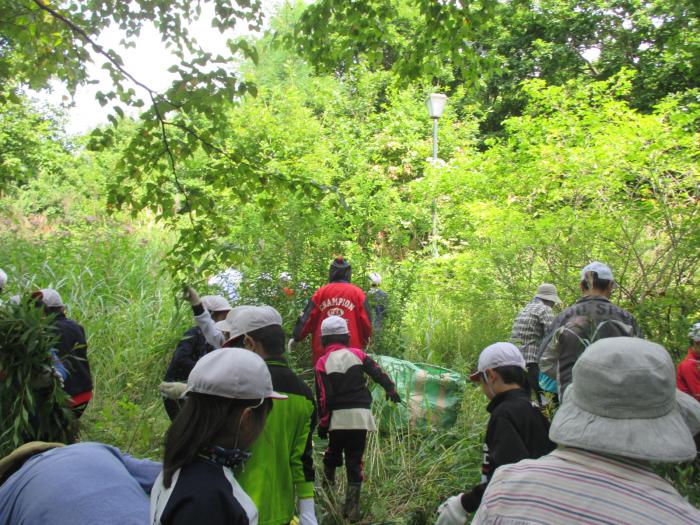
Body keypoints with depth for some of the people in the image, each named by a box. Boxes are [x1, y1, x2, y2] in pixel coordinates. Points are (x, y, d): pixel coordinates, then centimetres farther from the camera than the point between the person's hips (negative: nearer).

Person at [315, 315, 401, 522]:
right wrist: (390, 389, 20)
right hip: (360, 416, 1)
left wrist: (323, 423, 3)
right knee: (355, 462, 8)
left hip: (338, 419, -1)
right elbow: (379, 373, 3)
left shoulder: (322, 363, -4)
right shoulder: (357, 354, 1)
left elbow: (324, 398, -6)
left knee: (332, 454, 23)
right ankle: (352, 509, 7)